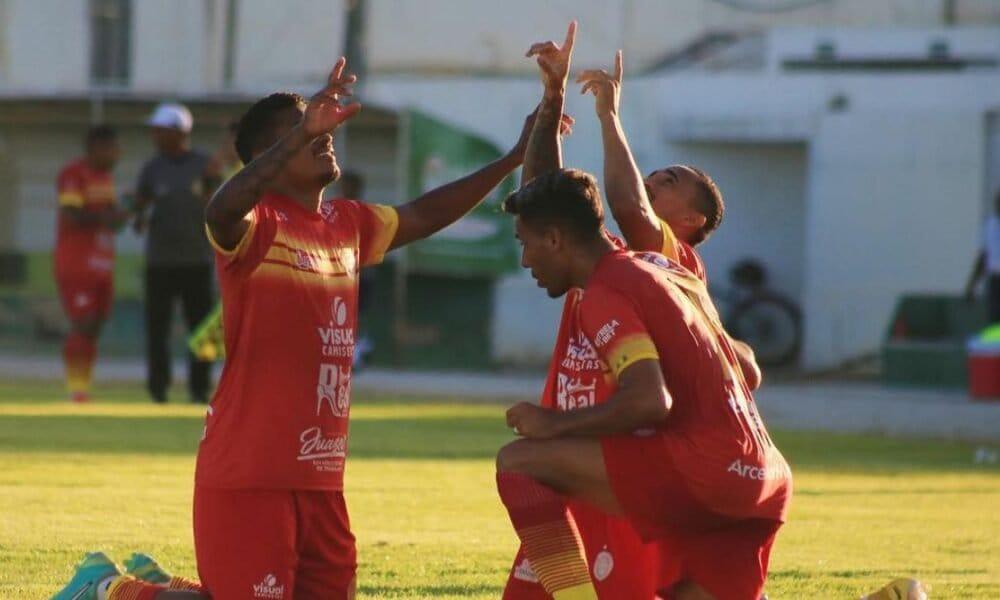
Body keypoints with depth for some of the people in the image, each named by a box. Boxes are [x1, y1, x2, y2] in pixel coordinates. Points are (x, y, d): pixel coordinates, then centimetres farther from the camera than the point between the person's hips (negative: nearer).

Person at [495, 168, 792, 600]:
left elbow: (649, 400, -22)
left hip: (701, 469, -9)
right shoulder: (665, 269, 21)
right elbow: (746, 369, 28)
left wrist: (556, 424, -10)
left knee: (519, 462, -9)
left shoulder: (604, 294, -7)